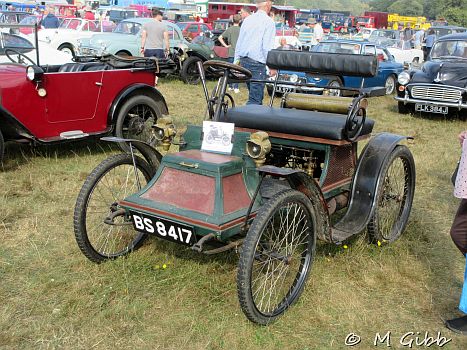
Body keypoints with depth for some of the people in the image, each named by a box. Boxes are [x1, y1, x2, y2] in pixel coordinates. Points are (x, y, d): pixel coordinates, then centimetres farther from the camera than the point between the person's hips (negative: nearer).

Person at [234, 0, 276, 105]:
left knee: (256, 95, 19)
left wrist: (236, 61, 22)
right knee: (255, 99, -7)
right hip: (257, 63, -8)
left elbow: (239, 43, 17)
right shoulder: (268, 21, -7)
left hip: (243, 61, 8)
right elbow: (267, 47, -14)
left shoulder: (247, 20, 14)